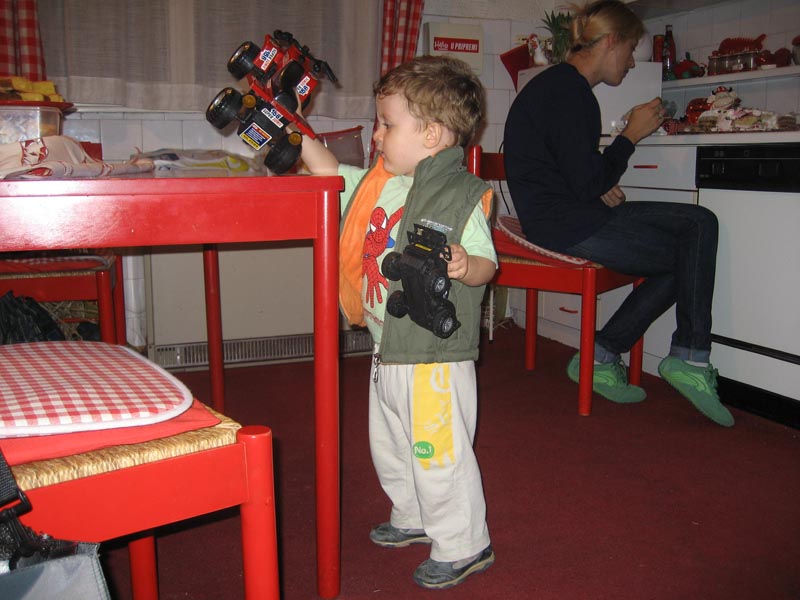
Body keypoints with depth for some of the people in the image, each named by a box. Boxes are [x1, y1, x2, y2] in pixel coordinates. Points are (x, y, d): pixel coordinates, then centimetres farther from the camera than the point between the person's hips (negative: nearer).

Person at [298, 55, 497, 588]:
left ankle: (464, 545, 23)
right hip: (387, 349, 9)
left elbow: (486, 263, -18)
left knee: (438, 451, 2)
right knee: (390, 444, 24)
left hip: (435, 355, -9)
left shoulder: (463, 195, -17)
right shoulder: (377, 183, 5)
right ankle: (413, 519, 46)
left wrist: (465, 266, -39)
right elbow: (332, 174, 19)